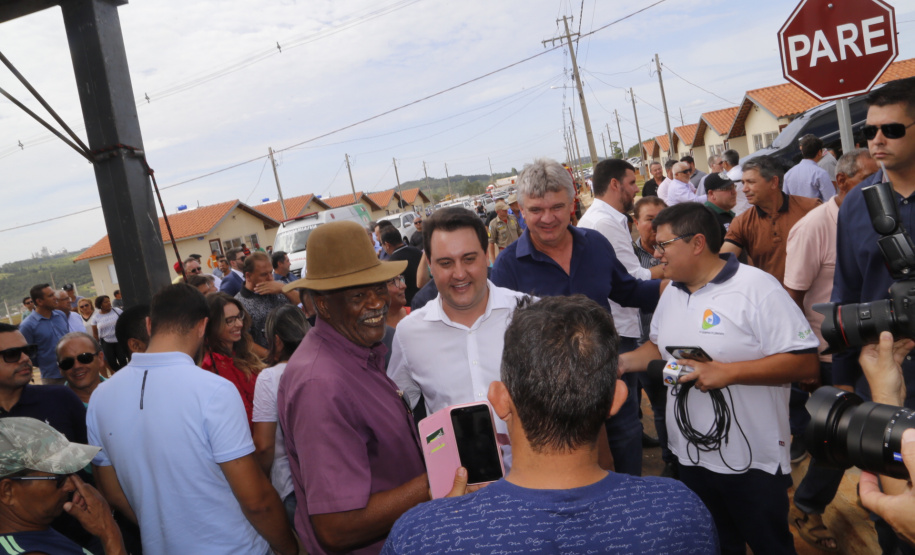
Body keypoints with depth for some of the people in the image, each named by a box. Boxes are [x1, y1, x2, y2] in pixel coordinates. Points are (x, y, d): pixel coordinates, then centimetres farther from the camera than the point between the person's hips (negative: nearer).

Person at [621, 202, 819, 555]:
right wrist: (625, 361, 2)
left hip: (753, 463, -6)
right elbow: (660, 346, 21)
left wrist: (728, 372, -27)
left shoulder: (756, 288, -18)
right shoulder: (671, 293, 7)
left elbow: (805, 363, -21)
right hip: (689, 458, 7)